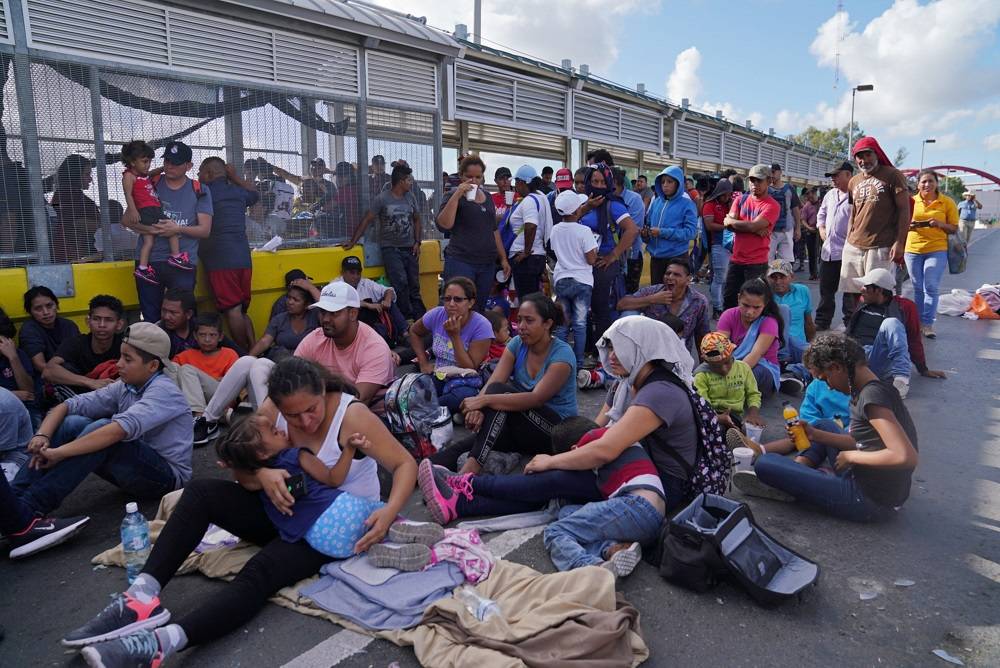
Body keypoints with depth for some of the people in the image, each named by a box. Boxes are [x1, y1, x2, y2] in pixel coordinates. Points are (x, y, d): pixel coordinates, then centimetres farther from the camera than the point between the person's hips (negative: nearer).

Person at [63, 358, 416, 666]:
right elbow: (242, 472, -7)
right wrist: (262, 475, -31)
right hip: (286, 510, 6)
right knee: (201, 491, -15)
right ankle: (143, 596, -24)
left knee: (261, 570, -33)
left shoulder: (352, 415, -23)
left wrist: (390, 511, -39)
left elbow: (405, 464, -22)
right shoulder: (272, 410, -9)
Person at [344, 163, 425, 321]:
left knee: (414, 285, 5)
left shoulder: (410, 197, 7)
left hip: (409, 248, 4)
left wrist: (417, 242, 7)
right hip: (390, 248, -4)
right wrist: (352, 242, -8)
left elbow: (416, 220, 17)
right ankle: (408, 318, -7)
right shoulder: (382, 199, -6)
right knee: (400, 283, -16)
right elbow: (367, 221, -5)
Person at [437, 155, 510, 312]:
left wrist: (503, 258, 19)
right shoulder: (455, 196, -1)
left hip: (487, 264, 6)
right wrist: (457, 195, -20)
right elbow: (444, 224, -17)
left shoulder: (487, 197, 15)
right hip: (461, 262, -5)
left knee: (479, 310, 8)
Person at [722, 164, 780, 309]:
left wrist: (731, 221, -4)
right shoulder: (740, 199, 9)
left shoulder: (772, 206, -8)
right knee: (728, 297, 10)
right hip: (736, 259, 5)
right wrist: (756, 230, -13)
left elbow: (753, 226, -20)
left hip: (757, 262, -5)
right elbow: (728, 224, -5)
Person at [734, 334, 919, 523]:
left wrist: (851, 456, -19)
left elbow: (907, 457, -31)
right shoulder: (871, 389, 6)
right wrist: (816, 435, 5)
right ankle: (789, 479, 12)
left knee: (765, 464, -17)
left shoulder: (872, 396, -22)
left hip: (871, 500, -10)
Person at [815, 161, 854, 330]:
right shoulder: (830, 194, 14)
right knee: (826, 289, 14)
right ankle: (822, 321, 24)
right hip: (828, 250, 7)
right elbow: (821, 213, 28)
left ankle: (850, 324, 12)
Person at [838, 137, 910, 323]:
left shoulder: (892, 175, -2)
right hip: (853, 247, 6)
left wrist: (899, 242, -14)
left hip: (880, 247, -6)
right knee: (850, 293, 8)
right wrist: (849, 239, 15)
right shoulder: (854, 181, 15)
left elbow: (904, 210, -6)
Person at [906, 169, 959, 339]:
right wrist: (910, 226, -10)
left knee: (931, 287, -7)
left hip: (937, 250, -2)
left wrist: (940, 224, -16)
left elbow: (954, 229, 3)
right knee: (918, 288, 10)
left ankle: (928, 324, -1)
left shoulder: (947, 202, 1)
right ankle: (918, 322, 20)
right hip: (913, 250, 2)